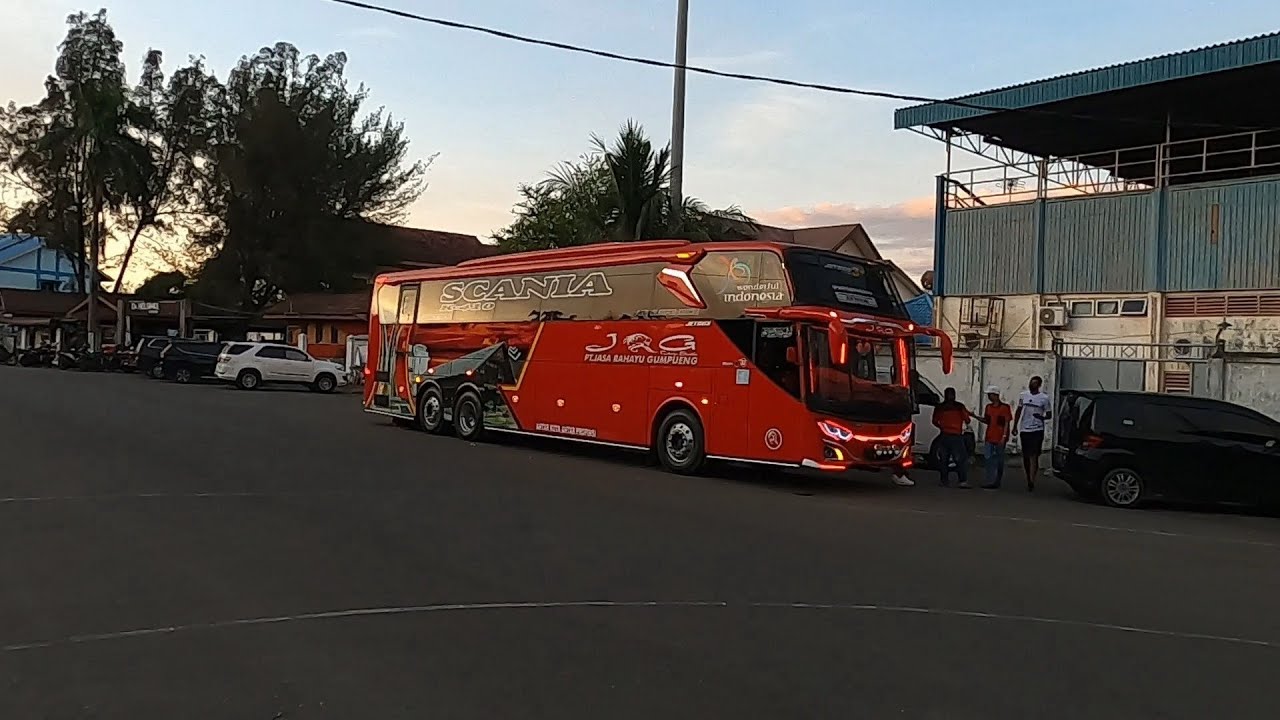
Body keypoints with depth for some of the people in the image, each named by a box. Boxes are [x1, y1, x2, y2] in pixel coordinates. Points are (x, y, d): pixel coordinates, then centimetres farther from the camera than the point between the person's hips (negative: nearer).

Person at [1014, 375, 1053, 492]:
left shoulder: (1044, 398, -4)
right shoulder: (1023, 395, 7)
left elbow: (1049, 414, 2)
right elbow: (1018, 411, 14)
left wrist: (1042, 417, -19)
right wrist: (1015, 426, 11)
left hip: (1037, 430, -4)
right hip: (1024, 430, 4)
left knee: (1034, 456, -10)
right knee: (1025, 457, 9)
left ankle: (1032, 482, -12)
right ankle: (1028, 480, 20)